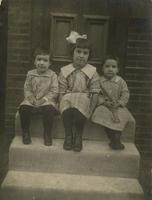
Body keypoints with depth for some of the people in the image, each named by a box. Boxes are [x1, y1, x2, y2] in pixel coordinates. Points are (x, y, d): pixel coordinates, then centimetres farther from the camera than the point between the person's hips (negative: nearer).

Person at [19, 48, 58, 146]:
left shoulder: (52, 75, -1)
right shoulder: (30, 74, 9)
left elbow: (54, 91, -5)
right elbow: (27, 88, 10)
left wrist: (44, 99, -16)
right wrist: (30, 97, -9)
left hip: (47, 101, -3)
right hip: (32, 101, 3)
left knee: (49, 109, -34)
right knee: (23, 108, -25)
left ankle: (47, 134, -14)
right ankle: (26, 133, -7)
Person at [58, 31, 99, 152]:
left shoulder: (92, 72, 4)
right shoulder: (65, 71, 6)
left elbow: (94, 93, 0)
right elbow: (62, 93, 3)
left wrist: (89, 105, -13)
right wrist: (64, 101, -13)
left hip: (84, 102, -1)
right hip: (68, 101, 1)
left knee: (80, 108, -35)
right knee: (66, 104, -34)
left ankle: (78, 136, -15)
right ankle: (68, 135, -19)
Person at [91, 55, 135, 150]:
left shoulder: (121, 81, 1)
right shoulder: (100, 81, 1)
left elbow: (125, 94, -1)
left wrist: (119, 103, -17)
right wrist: (104, 102, -17)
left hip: (118, 106, 1)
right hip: (104, 105, 0)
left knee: (122, 114, -28)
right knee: (103, 113, -31)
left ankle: (117, 139, -27)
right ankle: (113, 140, -29)